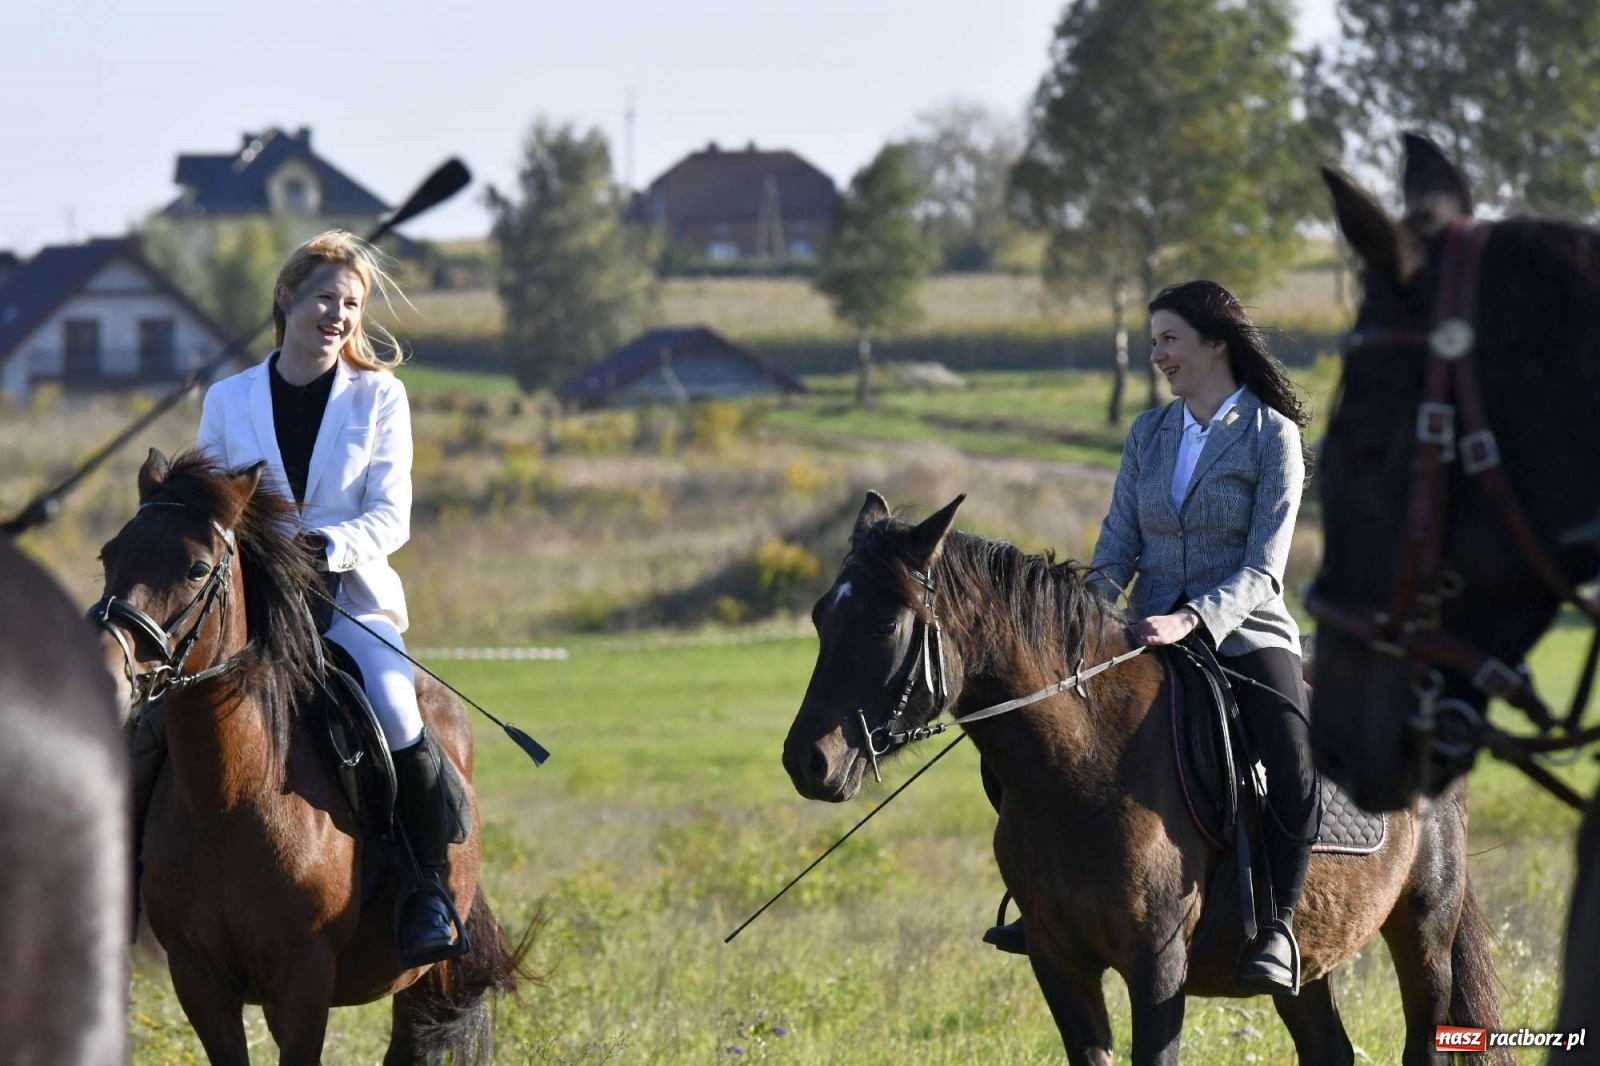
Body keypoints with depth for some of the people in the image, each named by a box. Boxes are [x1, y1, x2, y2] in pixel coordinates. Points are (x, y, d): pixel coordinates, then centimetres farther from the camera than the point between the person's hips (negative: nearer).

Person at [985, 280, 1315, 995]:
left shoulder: (1273, 435, -5)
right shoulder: (1149, 434, 11)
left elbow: (1262, 569, -11)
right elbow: (1120, 544, 7)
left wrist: (1192, 620, -27)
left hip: (1245, 634, -5)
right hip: (1153, 633, 5)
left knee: (1293, 762, -33)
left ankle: (1277, 927, -24)